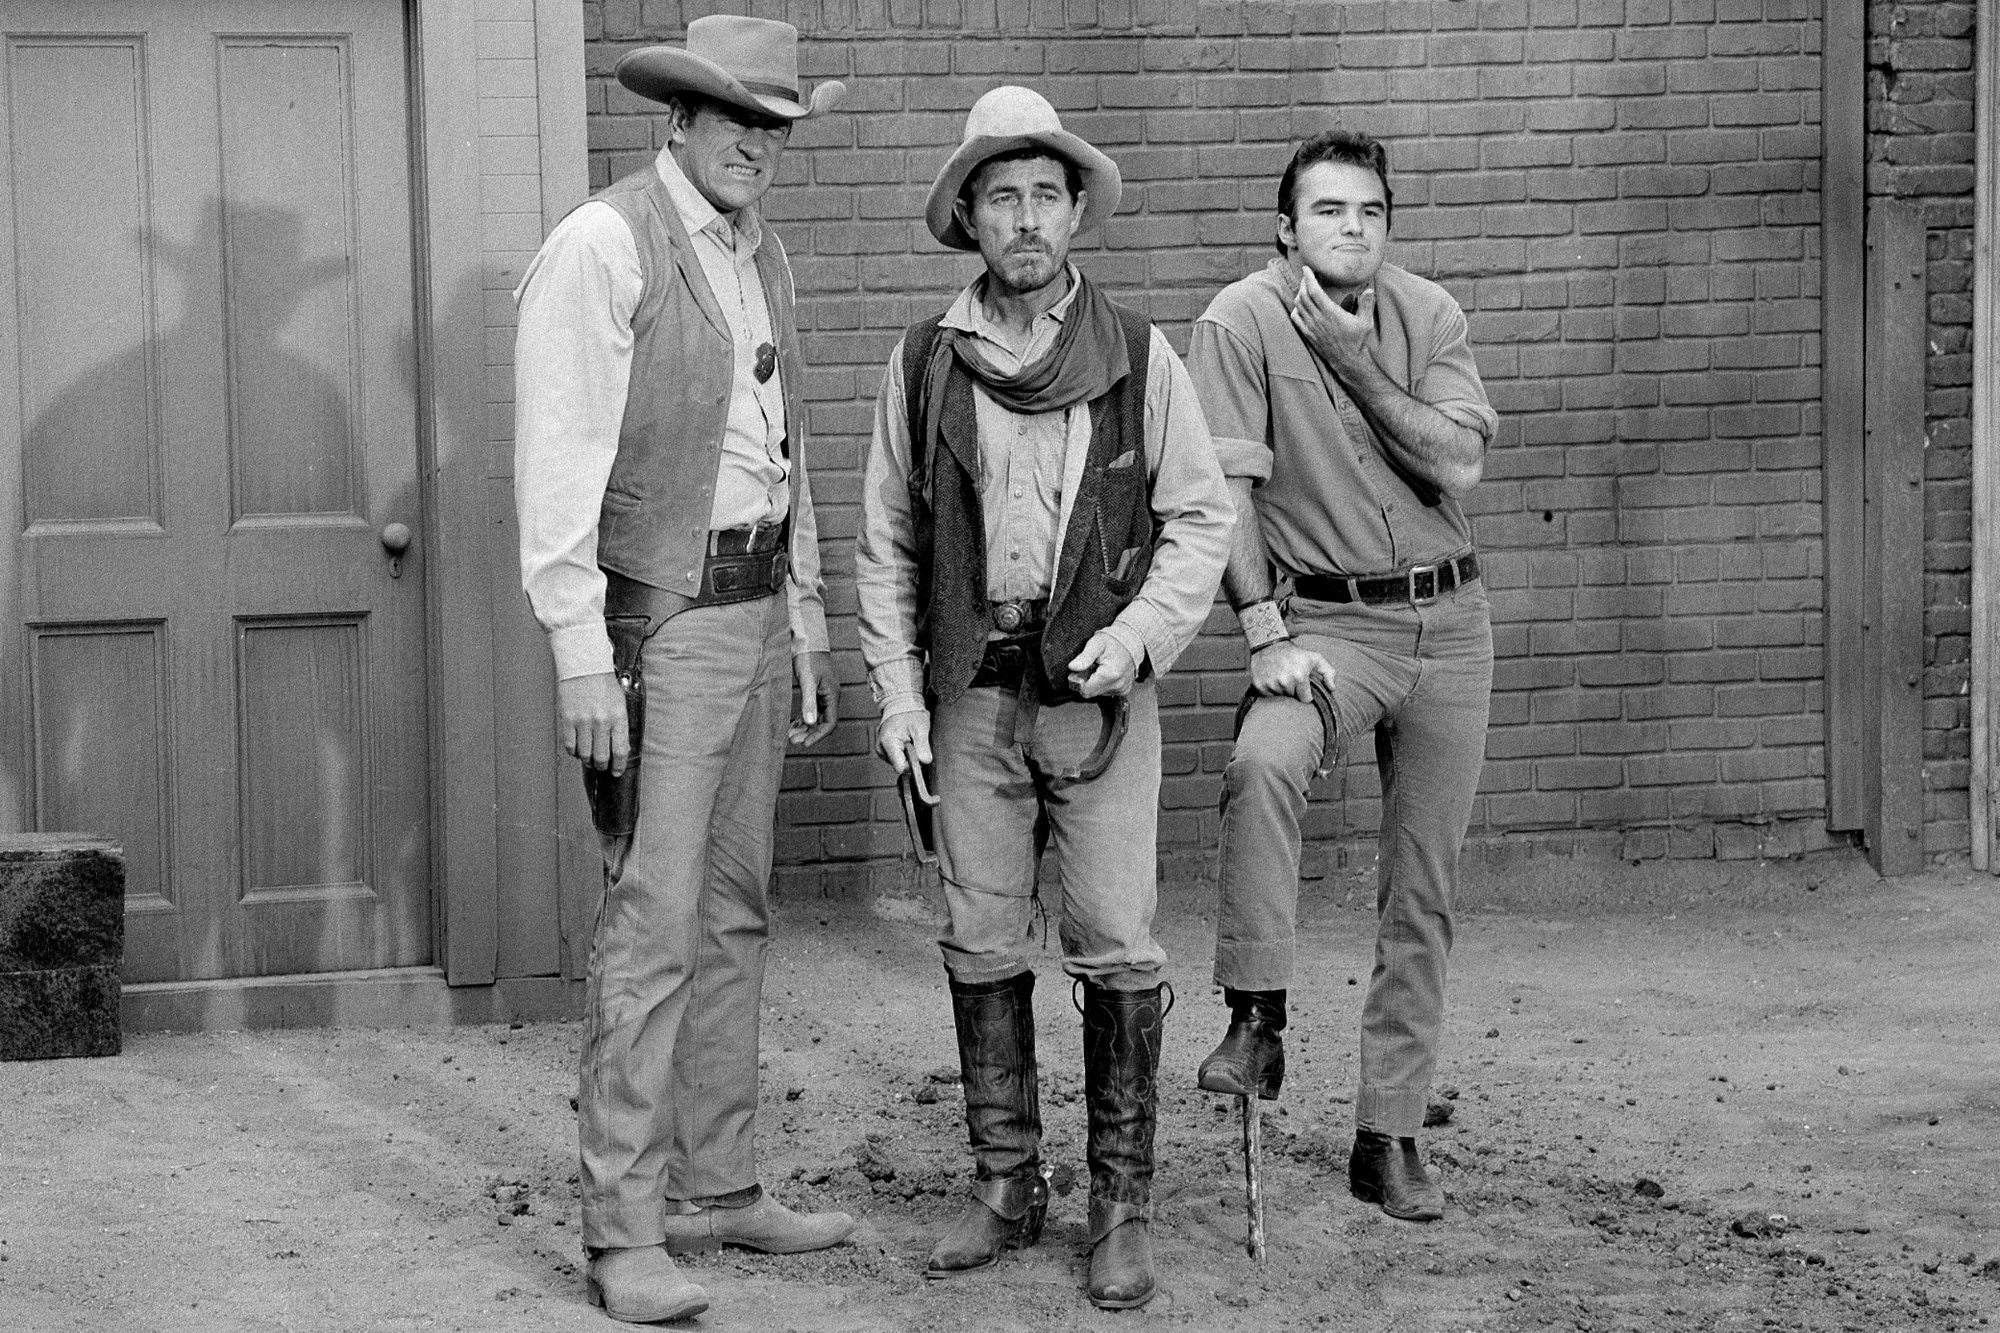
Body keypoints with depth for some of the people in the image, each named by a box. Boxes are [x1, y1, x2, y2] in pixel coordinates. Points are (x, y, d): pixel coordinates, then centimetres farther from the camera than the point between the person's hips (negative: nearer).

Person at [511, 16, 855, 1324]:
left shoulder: (763, 257, 15)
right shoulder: (603, 247, -11)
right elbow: (560, 461, -16)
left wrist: (809, 625, 21)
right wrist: (581, 652, -21)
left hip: (755, 613, 8)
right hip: (660, 617, -8)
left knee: (734, 914, 13)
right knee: (653, 922, -9)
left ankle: (718, 1187, 22)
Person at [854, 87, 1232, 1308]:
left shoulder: (1137, 355, 1)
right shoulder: (926, 363, 6)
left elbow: (1201, 517, 4)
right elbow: (886, 540, 11)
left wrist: (1139, 636, -10)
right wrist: (898, 689, 3)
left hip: (1098, 686, -2)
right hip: (973, 691, 2)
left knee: (1117, 948, -3)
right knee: (982, 945, 6)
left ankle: (1124, 1204, 6)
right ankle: (1007, 1186, 18)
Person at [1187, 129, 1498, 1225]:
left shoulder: (1428, 315, 2)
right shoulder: (1240, 323, -9)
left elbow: (1458, 461, -10)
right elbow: (1225, 493, -13)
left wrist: (1355, 361, -15)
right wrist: (1268, 637, -20)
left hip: (1448, 618, 4)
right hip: (1328, 619, -3)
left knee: (1422, 890, 5)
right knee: (1260, 766, -36)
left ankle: (1389, 1136, 14)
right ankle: (1256, 1021, -25)